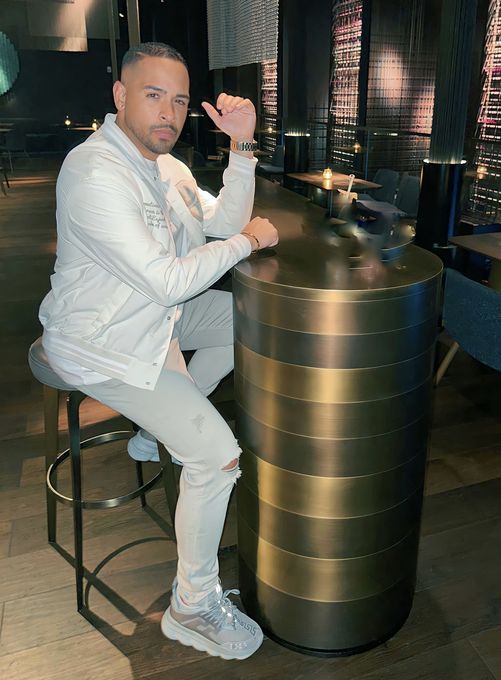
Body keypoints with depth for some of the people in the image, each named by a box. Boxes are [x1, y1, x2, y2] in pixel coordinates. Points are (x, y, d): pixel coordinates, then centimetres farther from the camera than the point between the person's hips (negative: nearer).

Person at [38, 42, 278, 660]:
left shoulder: (161, 162, 5)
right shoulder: (95, 174, -26)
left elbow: (222, 222, 5)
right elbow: (169, 280, -30)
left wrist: (241, 146, -7)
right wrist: (248, 239, -17)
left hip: (151, 309, 9)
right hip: (102, 344, -9)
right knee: (218, 454, -18)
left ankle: (160, 429, 23)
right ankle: (193, 607, 3)